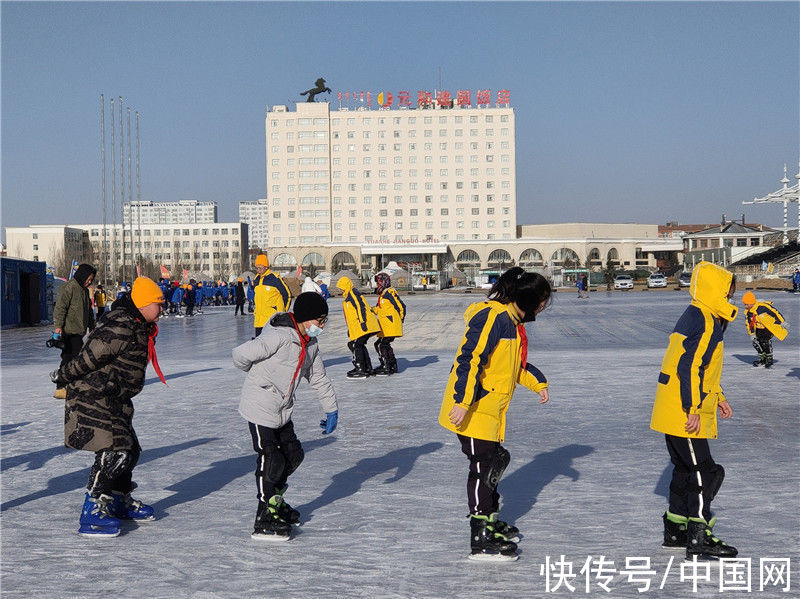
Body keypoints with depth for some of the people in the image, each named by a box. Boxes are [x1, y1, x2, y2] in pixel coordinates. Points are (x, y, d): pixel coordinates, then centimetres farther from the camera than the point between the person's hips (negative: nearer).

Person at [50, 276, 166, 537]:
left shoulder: (140, 328, 12)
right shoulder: (120, 329, -23)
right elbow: (89, 357, -20)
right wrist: (63, 376, -9)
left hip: (114, 400, 10)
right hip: (92, 398, -10)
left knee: (129, 449, 15)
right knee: (113, 452, -16)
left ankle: (120, 501, 34)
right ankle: (91, 513, -11)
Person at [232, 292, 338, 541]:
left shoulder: (310, 342, 5)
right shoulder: (279, 336, -24)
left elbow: (318, 377, 18)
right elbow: (240, 354, -24)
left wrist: (331, 408, 19)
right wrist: (259, 373, -2)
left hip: (283, 410, 9)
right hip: (260, 407, -9)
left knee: (293, 455, 14)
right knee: (271, 460, -8)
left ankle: (275, 502, 34)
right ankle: (264, 521, 0)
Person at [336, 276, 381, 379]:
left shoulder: (353, 293, -9)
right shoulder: (348, 296, 23)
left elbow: (360, 307, -20)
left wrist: (362, 322, -25)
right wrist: (350, 328, 31)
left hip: (363, 327, -11)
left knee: (356, 345, -10)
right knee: (360, 345, 15)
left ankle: (360, 370, -10)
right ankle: (368, 368, 20)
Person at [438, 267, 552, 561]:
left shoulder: (511, 321, 15)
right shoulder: (493, 317, -19)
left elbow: (516, 363, 31)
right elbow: (470, 359, -27)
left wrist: (538, 383, 28)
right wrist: (462, 402, -31)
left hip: (491, 409, 10)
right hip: (471, 411, -10)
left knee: (494, 461, 19)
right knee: (483, 466, -7)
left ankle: (490, 522, 35)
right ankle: (480, 541, -1)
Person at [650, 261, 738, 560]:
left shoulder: (699, 317, 16)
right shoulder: (704, 322, -17)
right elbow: (689, 367, -24)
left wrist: (716, 396, 26)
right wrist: (693, 410, -23)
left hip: (674, 412, 11)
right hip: (684, 415, -11)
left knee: (686, 470, 15)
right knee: (704, 472, -7)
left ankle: (675, 531, 23)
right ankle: (699, 537, -4)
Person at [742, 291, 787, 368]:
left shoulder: (762, 307, -27)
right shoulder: (748, 313, -4)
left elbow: (775, 312, -21)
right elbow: (748, 324, 10)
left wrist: (782, 322, -18)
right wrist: (751, 333, 6)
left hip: (771, 325, -7)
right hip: (760, 328, 7)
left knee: (765, 340, -24)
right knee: (756, 342, -2)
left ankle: (769, 359, -9)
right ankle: (763, 358, 20)